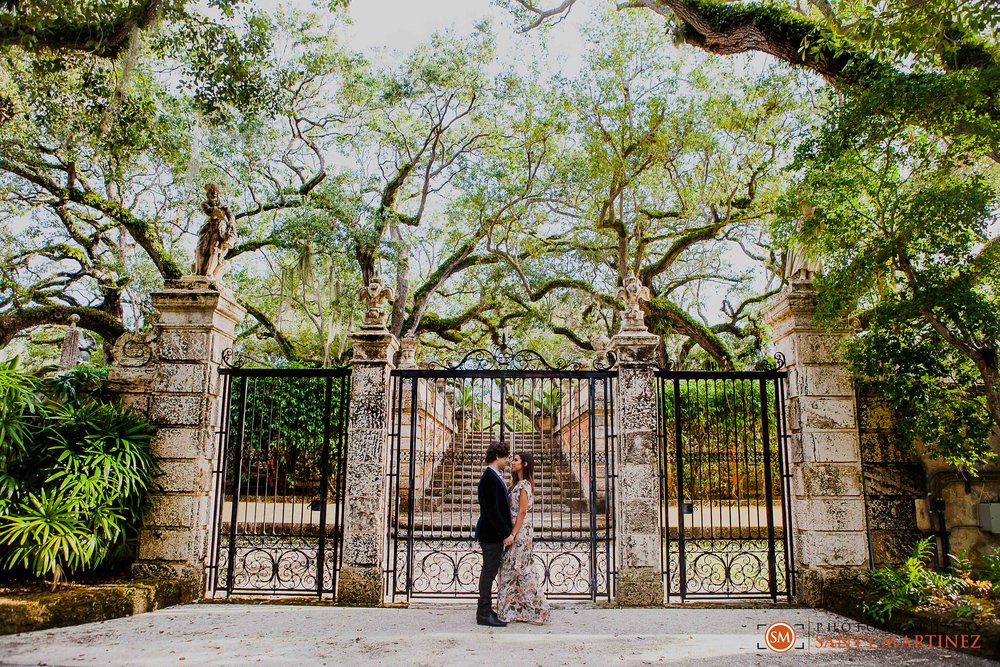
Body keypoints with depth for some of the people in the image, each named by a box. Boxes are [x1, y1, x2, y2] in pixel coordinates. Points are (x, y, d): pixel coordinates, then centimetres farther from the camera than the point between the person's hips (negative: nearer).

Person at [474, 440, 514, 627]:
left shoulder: (495, 477, 13)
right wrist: (506, 534, -19)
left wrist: (507, 530, 15)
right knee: (489, 572, -3)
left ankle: (485, 611, 24)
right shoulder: (489, 478, -19)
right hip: (491, 534, -10)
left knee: (489, 572, 15)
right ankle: (484, 614, 4)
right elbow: (492, 511, -22)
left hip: (495, 534, 10)